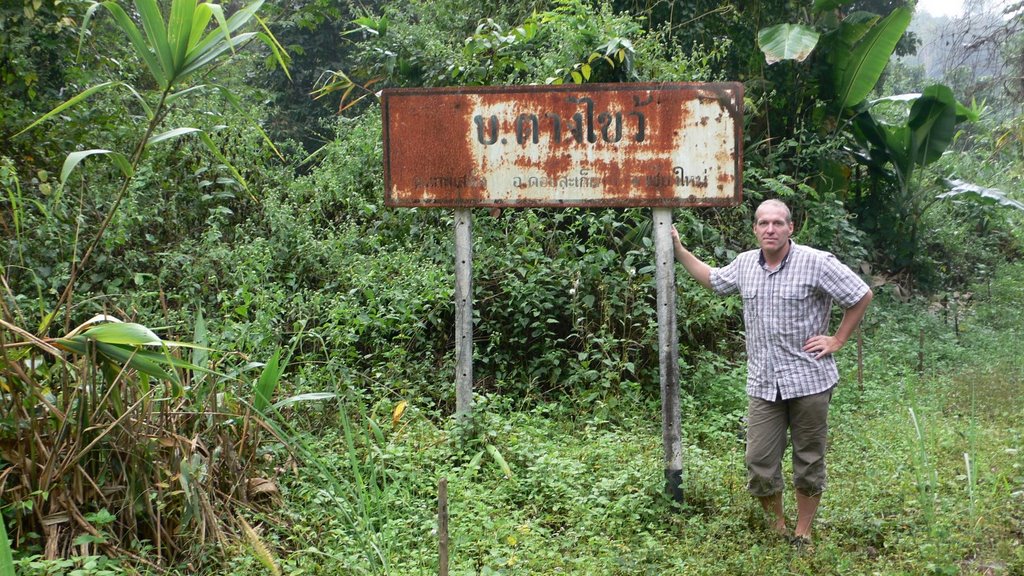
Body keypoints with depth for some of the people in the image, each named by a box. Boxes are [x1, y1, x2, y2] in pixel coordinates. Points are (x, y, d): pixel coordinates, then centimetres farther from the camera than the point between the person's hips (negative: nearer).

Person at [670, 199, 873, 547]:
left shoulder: (815, 263, -10)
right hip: (763, 384, 4)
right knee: (759, 465, 4)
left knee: (809, 463, 9)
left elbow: (862, 296, -3)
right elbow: (712, 280, 26)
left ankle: (802, 534, 25)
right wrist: (678, 249, 21)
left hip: (809, 382, -4)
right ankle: (778, 529, 25)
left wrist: (837, 340, -4)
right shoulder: (745, 264, 6)